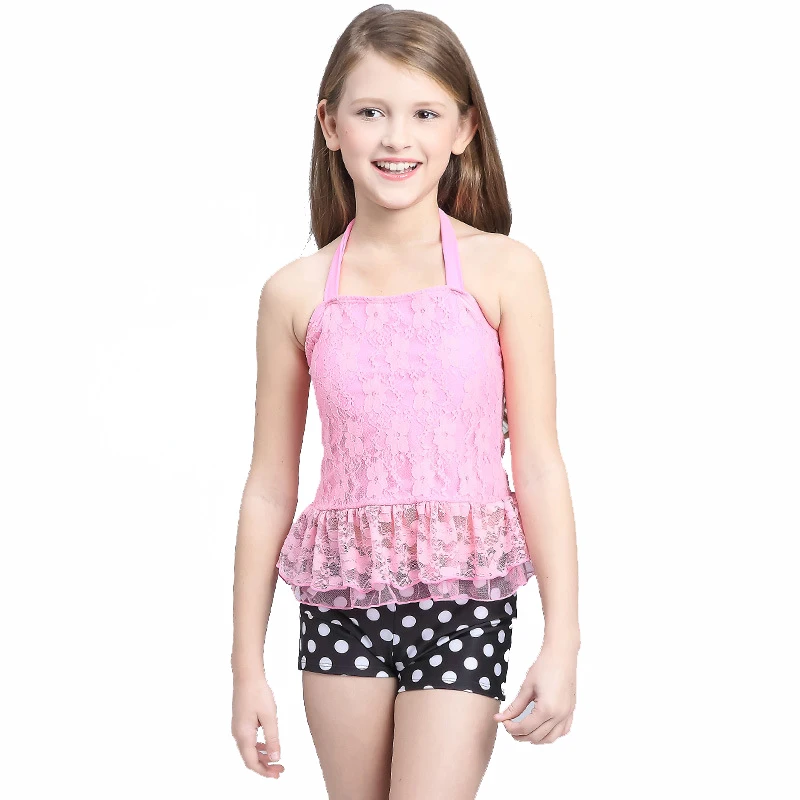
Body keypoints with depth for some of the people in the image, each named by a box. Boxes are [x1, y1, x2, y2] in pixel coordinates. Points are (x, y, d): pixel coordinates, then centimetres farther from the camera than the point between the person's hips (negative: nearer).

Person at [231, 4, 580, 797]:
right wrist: (247, 666, 7)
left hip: (463, 594, -2)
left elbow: (538, 464, -3)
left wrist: (562, 641, -7)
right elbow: (269, 489, 6)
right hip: (340, 598, 2)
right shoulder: (296, 293, 1)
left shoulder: (502, 270, -4)